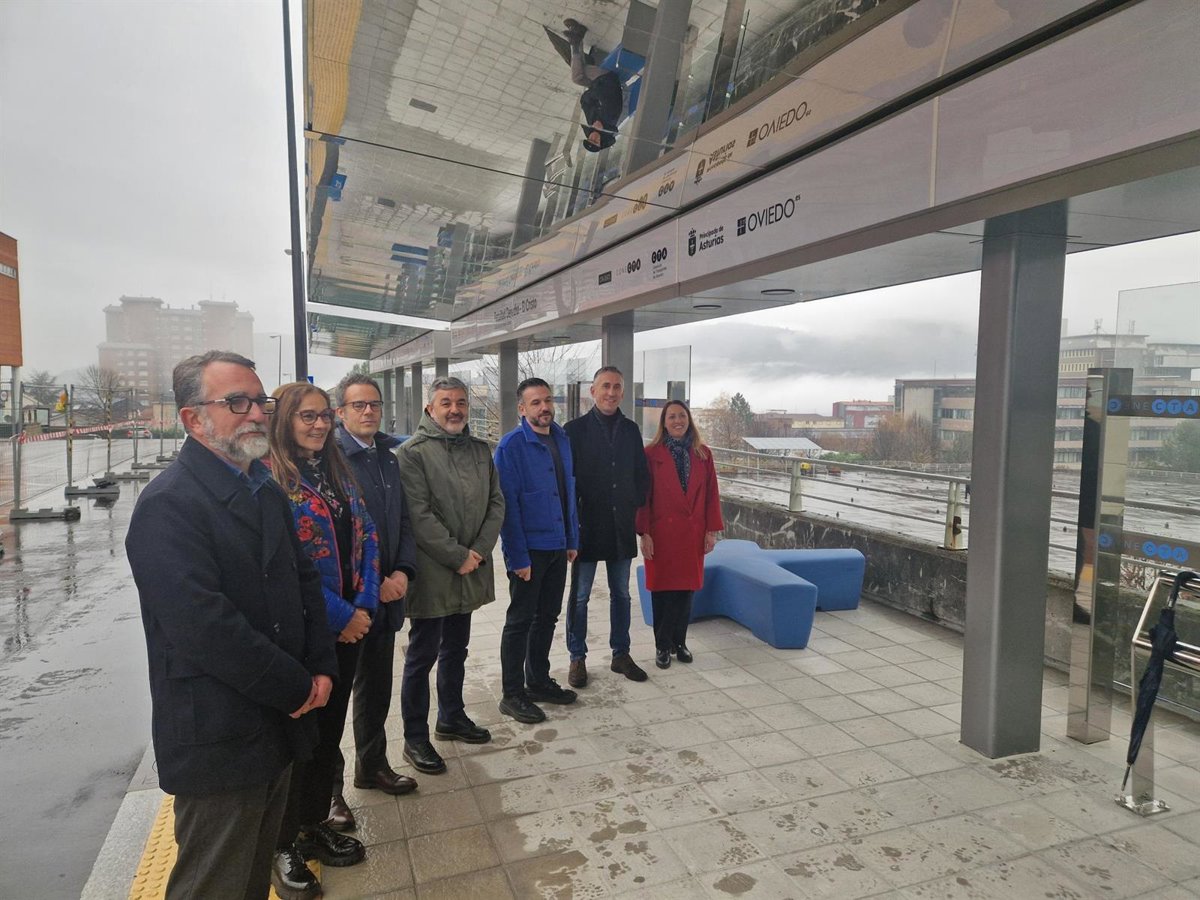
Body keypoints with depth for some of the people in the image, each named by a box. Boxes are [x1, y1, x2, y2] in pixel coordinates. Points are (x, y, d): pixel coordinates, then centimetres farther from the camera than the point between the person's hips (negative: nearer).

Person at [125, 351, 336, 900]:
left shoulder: (266, 492, 10)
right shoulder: (168, 505, -18)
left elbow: (304, 582, 12)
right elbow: (204, 627, -26)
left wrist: (321, 669, -1)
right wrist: (298, 689, -17)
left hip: (278, 724, 8)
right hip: (218, 740, -8)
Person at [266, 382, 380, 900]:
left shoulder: (337, 471, 8)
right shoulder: (271, 477, -13)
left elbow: (366, 537, 7)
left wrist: (364, 605, -5)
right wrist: (340, 616, -16)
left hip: (351, 624, 6)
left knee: (330, 727, 17)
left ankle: (315, 826, 36)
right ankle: (284, 847, 28)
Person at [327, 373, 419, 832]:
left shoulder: (390, 457, 9)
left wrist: (402, 571, -3)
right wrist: (372, 583, -15)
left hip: (386, 595, 7)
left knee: (377, 687, 19)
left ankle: (372, 764, 38)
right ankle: (328, 787, 22)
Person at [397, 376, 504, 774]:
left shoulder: (480, 450, 9)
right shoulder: (414, 451, -10)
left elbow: (496, 503, 7)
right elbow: (419, 515, -17)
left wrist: (479, 551, -6)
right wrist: (458, 556, -16)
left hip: (470, 569, 6)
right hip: (431, 572, -6)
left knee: (456, 649, 20)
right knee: (423, 655, 5)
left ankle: (451, 718, 37)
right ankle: (415, 738, 19)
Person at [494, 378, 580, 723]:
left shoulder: (562, 439, 6)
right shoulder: (511, 445, -14)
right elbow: (507, 504, -16)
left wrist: (572, 539, 10)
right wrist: (518, 557, -18)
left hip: (558, 547, 7)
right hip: (529, 549, -7)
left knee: (548, 616, 17)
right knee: (520, 621, 4)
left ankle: (538, 681, 33)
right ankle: (512, 695, 17)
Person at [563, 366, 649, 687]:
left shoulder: (631, 430, 7)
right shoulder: (575, 429, -6)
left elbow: (642, 475, 14)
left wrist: (635, 506, 4)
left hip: (621, 527, 4)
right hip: (587, 527, -4)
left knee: (621, 594, 14)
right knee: (580, 595, 6)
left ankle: (620, 654, 28)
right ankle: (577, 658, 20)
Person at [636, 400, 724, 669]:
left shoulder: (702, 454, 5)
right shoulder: (651, 454, -4)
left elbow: (711, 494, 6)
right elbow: (643, 496, -5)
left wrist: (712, 530, 1)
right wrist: (644, 533, -10)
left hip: (692, 533, 3)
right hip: (661, 533, -3)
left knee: (686, 588, 10)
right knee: (662, 589, 5)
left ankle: (679, 642, 25)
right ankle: (662, 646, 18)